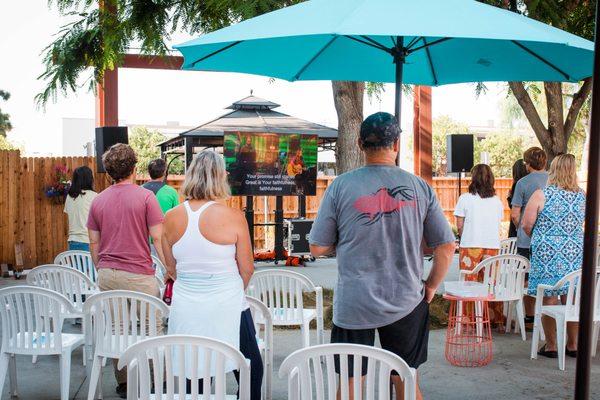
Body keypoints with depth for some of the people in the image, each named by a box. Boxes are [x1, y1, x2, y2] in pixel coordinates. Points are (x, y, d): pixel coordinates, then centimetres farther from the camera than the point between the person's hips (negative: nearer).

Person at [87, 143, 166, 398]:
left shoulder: (98, 201, 8)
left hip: (107, 274, 5)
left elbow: (94, 242, 12)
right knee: (153, 326, 6)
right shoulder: (145, 196, -6)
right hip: (138, 273, -5)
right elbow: (158, 237, -10)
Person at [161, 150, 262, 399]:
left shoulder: (171, 218, -2)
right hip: (227, 308, -3)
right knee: (252, 370, 15)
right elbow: (247, 269, -4)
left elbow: (171, 269, 7)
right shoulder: (234, 217, -13)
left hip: (186, 310, 4)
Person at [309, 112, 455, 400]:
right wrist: (431, 286, 14)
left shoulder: (341, 186, -8)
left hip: (353, 306, -1)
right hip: (406, 304, 2)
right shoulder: (419, 188, -4)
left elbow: (317, 248, -3)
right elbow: (446, 246, 0)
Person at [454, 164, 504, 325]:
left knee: (470, 283, 4)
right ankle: (493, 318, 13)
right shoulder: (497, 201, 7)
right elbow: (498, 224, 10)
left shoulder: (465, 199, -4)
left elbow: (459, 226, -1)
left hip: (470, 246, -3)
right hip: (492, 245, 3)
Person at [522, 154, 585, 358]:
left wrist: (538, 238, 12)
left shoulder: (541, 195, -8)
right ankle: (572, 345, 19)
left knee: (549, 299, 3)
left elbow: (526, 225, -6)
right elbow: (583, 224, 16)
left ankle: (551, 346, 9)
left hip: (546, 253, -4)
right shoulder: (582, 196, 3)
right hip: (574, 253, 4)